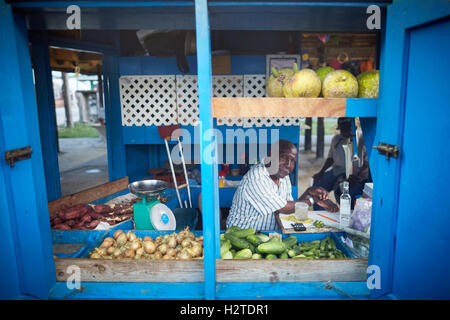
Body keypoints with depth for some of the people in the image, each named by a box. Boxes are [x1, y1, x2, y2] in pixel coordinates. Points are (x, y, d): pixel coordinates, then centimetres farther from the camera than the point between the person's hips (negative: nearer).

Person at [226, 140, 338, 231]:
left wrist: (309, 192, -5)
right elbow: (285, 209, -20)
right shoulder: (256, 177, -22)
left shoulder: (284, 177, 6)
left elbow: (292, 207, 8)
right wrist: (312, 199, -7)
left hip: (271, 234, 8)